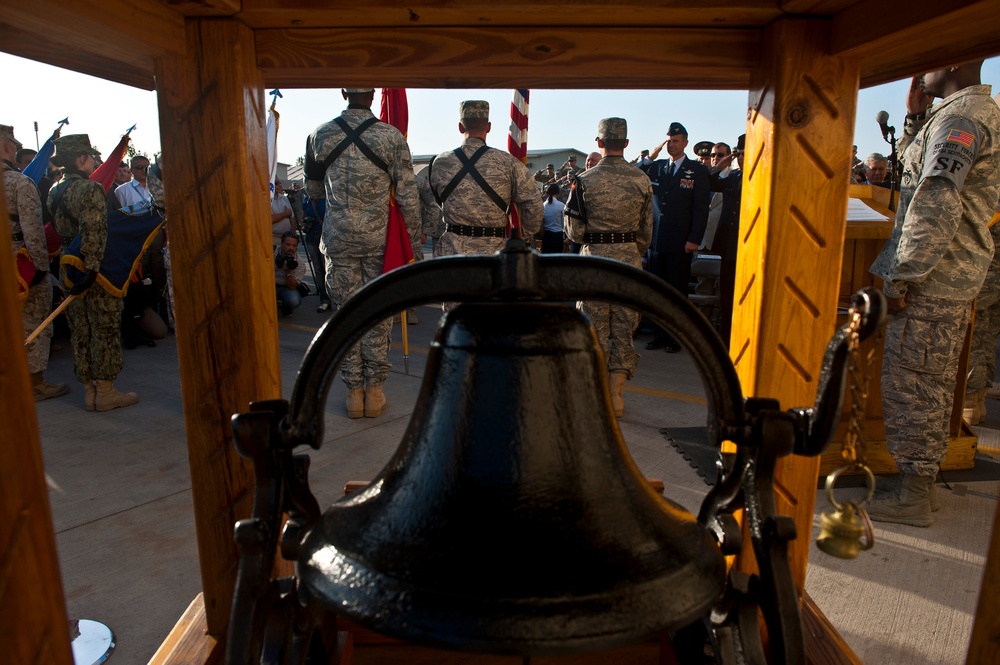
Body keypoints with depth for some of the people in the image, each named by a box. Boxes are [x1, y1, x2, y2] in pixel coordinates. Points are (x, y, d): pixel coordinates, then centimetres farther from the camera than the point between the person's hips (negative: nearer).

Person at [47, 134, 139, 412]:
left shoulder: (54, 191, 12)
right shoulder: (91, 188, -13)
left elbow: (57, 229, 16)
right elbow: (94, 232, -23)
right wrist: (92, 269, -25)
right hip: (98, 272, -8)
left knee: (80, 331, 10)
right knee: (105, 330, 0)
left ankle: (89, 390, 17)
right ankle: (106, 391, 5)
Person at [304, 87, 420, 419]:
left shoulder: (320, 135, 1)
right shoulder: (391, 136, -7)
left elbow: (313, 189, 14)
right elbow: (407, 195, -6)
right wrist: (411, 236, 5)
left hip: (338, 239, 2)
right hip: (379, 238, -1)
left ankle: (354, 392, 16)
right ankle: (374, 391, 16)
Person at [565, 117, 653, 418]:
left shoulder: (585, 180, -7)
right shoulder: (642, 180, 0)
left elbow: (574, 230, -5)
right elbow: (646, 232, 6)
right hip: (629, 259, 2)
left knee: (595, 326, 8)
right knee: (625, 327, 8)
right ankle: (616, 395, 12)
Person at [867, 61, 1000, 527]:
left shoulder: (958, 117, -16)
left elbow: (935, 206, -24)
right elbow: (913, 166, 25)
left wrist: (901, 277, -20)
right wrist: (915, 115, 14)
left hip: (929, 281, -11)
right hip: (953, 278, 11)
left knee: (910, 385, -3)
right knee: (933, 385, 16)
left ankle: (912, 495, 8)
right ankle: (921, 482, 28)